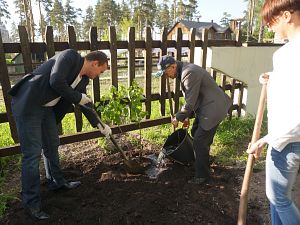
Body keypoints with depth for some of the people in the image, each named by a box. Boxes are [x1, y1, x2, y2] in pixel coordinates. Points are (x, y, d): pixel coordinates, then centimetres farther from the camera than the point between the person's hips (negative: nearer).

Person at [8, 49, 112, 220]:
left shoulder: (83, 79, 8)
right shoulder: (70, 56, -15)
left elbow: (85, 103, 17)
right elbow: (56, 81, -28)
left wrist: (99, 125, 17)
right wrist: (78, 97, -15)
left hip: (46, 108, 9)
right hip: (27, 104, -9)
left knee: (52, 145, 18)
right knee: (32, 153, -4)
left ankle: (57, 182, 38)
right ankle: (31, 203, 11)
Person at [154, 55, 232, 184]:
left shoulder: (189, 73, -24)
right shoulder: (184, 71, 9)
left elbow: (190, 101, -23)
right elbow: (190, 98, 15)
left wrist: (178, 118, -10)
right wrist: (187, 116, 13)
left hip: (213, 108, -11)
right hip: (204, 107, 11)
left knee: (200, 142, -7)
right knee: (196, 133, 22)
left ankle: (202, 176, 9)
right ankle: (200, 162, 43)